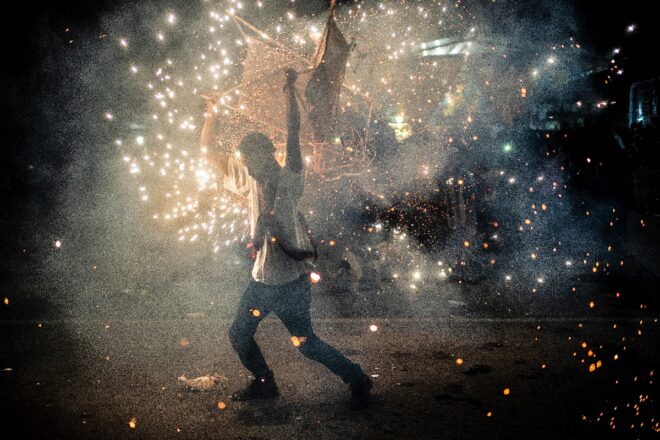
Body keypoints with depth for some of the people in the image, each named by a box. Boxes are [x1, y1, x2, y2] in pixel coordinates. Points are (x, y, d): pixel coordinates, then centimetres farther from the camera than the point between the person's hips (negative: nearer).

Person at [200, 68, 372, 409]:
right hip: (261, 279, 7)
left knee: (306, 344, 2)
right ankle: (264, 383, 32)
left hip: (292, 281, -7)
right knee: (239, 335, 14)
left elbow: (293, 134, -20)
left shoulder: (289, 179, -12)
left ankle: (357, 380, 15)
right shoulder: (250, 180, 6)